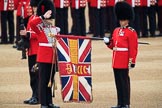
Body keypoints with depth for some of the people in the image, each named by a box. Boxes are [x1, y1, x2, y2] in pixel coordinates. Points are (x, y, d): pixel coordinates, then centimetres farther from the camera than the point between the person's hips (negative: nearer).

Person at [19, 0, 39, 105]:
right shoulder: (32, 18, 17)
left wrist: (28, 34, -22)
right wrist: (24, 34, -1)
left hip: (40, 51, -8)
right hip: (31, 51, 8)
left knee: (38, 74, -8)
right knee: (32, 74, 10)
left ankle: (37, 97, -7)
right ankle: (34, 96, 16)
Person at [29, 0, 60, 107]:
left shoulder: (55, 29, 12)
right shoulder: (40, 29, -4)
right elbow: (32, 23, -25)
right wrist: (43, 16, -24)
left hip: (53, 58, 6)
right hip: (43, 58, -6)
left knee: (50, 80, 11)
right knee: (44, 81, -3)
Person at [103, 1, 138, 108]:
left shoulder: (131, 32, -7)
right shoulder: (116, 31, 15)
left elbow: (133, 48, -11)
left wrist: (132, 62, -15)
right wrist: (108, 42, -1)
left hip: (124, 62, -7)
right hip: (116, 62, 7)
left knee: (124, 82, -4)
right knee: (118, 82, 10)